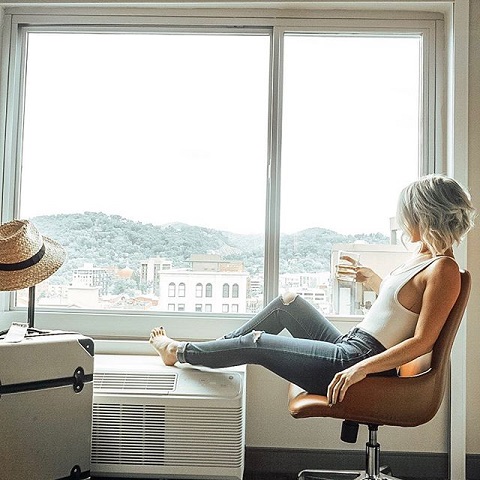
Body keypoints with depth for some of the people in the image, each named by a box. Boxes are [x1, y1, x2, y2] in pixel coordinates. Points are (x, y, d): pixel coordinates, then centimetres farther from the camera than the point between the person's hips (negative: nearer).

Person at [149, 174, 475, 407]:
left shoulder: (443, 270, -18)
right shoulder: (422, 255, 9)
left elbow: (421, 342, -23)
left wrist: (363, 368, -28)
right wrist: (370, 278, 32)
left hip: (359, 361, -9)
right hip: (348, 347, 9)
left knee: (255, 344, -1)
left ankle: (179, 352, 22)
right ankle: (219, 346, 25)